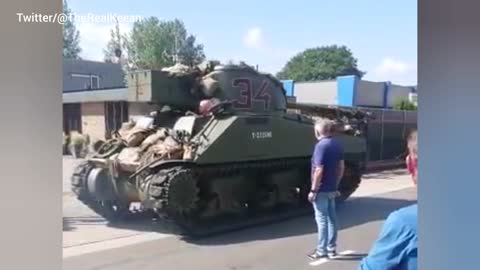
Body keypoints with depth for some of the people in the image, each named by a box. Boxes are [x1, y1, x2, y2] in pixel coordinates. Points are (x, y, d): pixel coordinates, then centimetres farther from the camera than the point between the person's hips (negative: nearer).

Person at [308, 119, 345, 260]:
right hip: (332, 189, 8)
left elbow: (319, 170, -22)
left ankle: (322, 250, 7)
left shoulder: (321, 145, -18)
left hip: (321, 189, -8)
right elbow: (341, 167, 11)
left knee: (322, 219, -1)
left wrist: (313, 190, -16)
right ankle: (331, 248, 22)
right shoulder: (337, 145, 6)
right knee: (332, 218, 13)